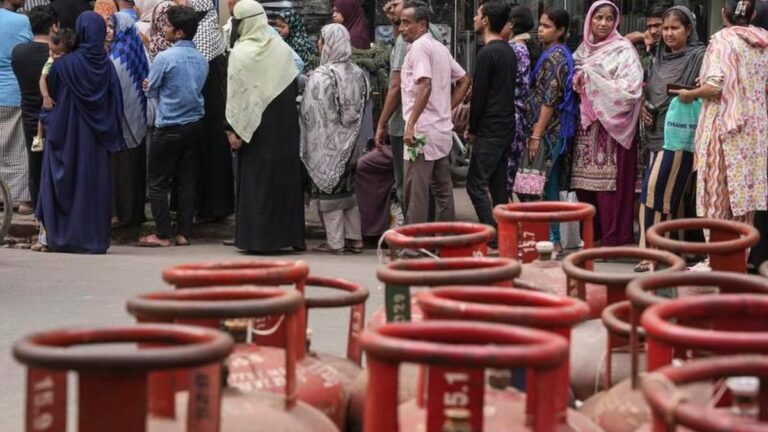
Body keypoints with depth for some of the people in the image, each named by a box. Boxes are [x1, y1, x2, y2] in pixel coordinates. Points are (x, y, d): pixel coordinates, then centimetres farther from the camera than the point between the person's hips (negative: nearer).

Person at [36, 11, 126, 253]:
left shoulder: (64, 65, -12)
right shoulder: (107, 66, -3)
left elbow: (51, 99, -5)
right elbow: (117, 104, 1)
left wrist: (46, 124, 10)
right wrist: (112, 137, 9)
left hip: (69, 135, -2)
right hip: (97, 138, 2)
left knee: (66, 184, 7)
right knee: (96, 185, 8)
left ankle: (61, 237, 7)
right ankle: (95, 238, 8)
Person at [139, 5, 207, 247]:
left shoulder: (165, 58, -14)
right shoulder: (201, 60, 5)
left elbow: (151, 91, -4)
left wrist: (149, 87, 18)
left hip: (170, 127, -6)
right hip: (195, 125, 6)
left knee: (157, 182, 3)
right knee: (187, 180, 10)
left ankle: (163, 235, 3)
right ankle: (183, 233, 11)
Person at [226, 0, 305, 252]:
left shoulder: (240, 53, -10)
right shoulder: (283, 48, 1)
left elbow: (235, 94, -10)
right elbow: (295, 87, 5)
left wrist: (234, 130, -6)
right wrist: (285, 113, 14)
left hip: (254, 125, -3)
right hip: (284, 127, 4)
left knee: (255, 180, 3)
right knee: (285, 176, 10)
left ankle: (257, 237, 3)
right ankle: (287, 235, 12)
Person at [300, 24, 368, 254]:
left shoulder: (321, 75, -17)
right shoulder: (358, 73, 4)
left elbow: (312, 113, -16)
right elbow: (362, 108, 9)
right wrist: (351, 135, 17)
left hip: (328, 144, -6)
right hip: (349, 144, 7)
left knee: (330, 189, 1)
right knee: (349, 188, 15)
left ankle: (335, 241, 4)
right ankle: (354, 238, 18)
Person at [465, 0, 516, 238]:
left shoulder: (487, 53, -15)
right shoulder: (509, 51, 13)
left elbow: (479, 95, -14)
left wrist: (473, 129, -2)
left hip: (489, 131, -9)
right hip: (507, 127, 9)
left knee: (476, 185, -7)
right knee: (498, 185, 12)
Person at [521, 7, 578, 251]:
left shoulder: (555, 56, -12)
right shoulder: (552, 54, 16)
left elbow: (550, 100, -18)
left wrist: (536, 135, -20)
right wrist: (535, 131, 18)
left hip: (548, 131, -9)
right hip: (552, 131, 9)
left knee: (546, 186, -6)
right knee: (548, 186, 11)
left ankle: (551, 240, -3)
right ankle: (550, 238, 14)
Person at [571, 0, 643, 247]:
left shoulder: (623, 51, -5)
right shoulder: (584, 49, 13)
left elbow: (629, 88, -14)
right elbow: (573, 73, 24)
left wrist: (591, 80, -13)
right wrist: (577, 80, -1)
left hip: (611, 126, -6)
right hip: (586, 126, 6)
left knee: (609, 183, -8)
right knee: (585, 182, 6)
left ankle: (612, 239, -5)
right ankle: (591, 236, 14)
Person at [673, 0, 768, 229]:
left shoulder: (722, 39, -10)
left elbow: (715, 87, -18)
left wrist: (689, 94, -2)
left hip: (725, 127, -6)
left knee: (717, 197, 0)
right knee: (743, 197, 11)